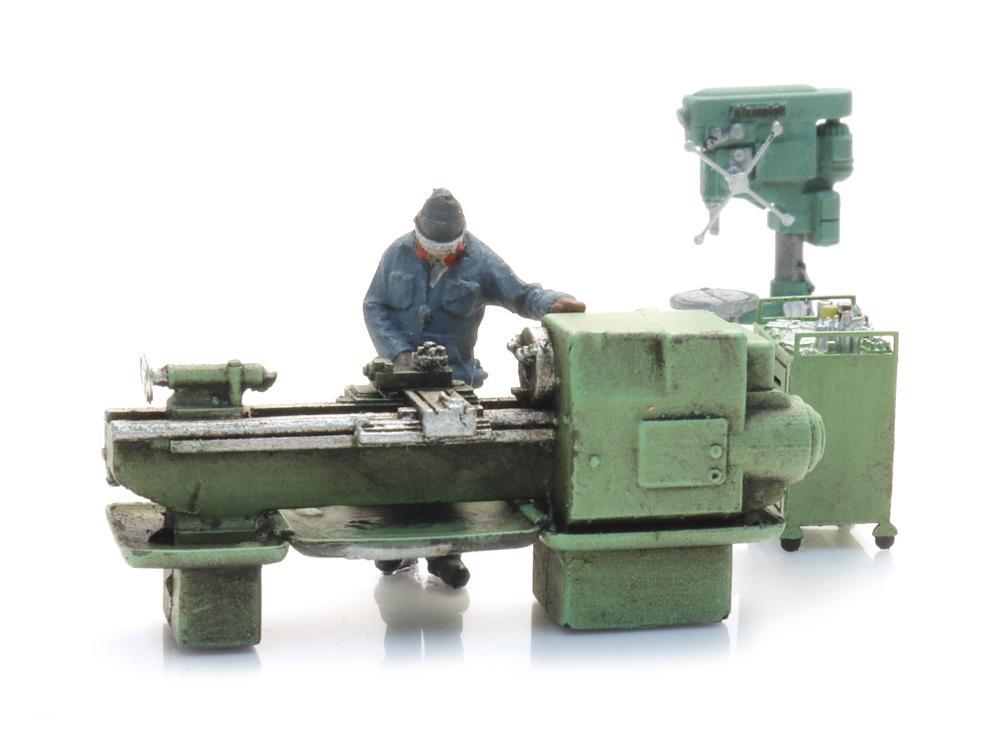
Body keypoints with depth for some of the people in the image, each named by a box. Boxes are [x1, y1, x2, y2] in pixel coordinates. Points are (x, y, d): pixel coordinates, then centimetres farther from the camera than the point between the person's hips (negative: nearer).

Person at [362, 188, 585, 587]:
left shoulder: (479, 262, -4)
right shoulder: (398, 254, 0)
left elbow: (521, 294, -3)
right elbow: (374, 306, 4)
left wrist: (554, 301, -25)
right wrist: (398, 351, -9)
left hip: (456, 380, -1)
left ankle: (444, 552, 9)